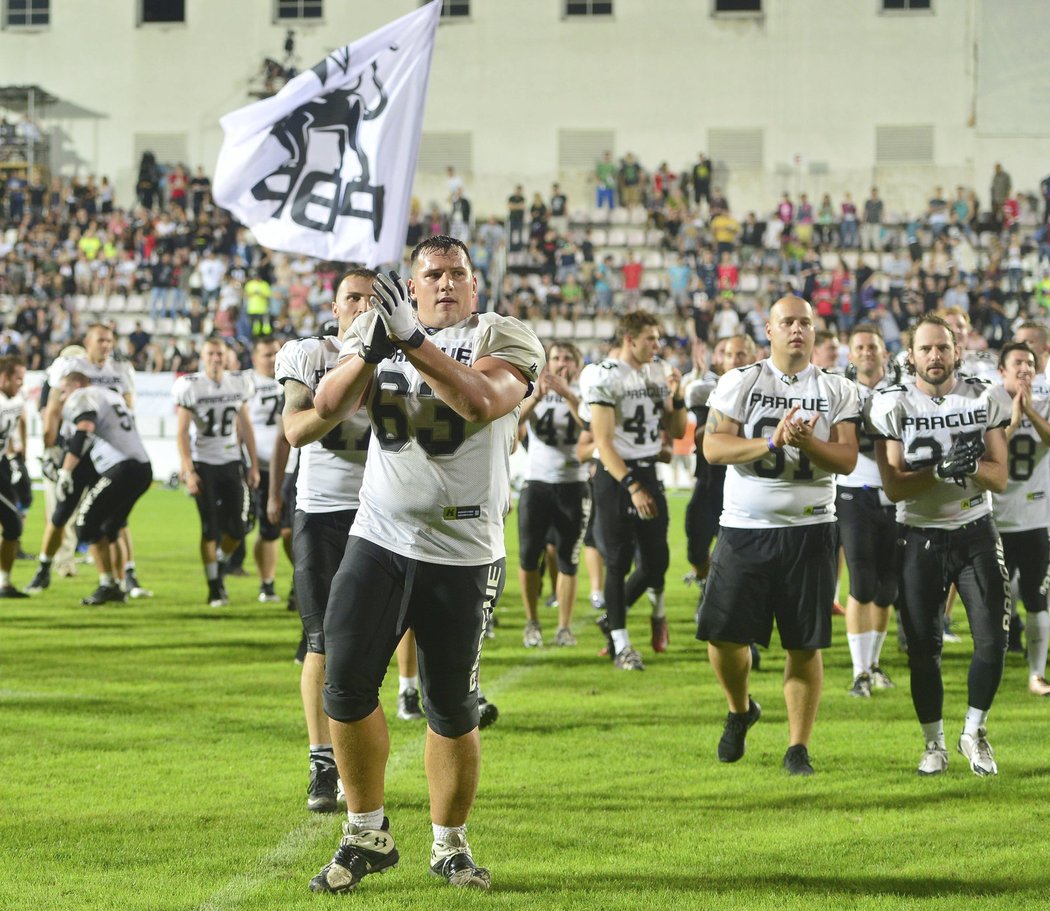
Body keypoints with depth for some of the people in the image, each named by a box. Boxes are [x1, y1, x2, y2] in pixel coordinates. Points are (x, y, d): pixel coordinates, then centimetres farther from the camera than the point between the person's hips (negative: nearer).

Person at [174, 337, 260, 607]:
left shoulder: (238, 383, 3)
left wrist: (254, 465, 8)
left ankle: (219, 562, 29)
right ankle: (215, 588, 4)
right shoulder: (190, 387, -9)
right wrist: (188, 472, -16)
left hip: (232, 462, 4)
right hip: (203, 463, -4)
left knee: (238, 528, 1)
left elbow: (245, 426, 10)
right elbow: (182, 432, -9)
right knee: (210, 528, -5)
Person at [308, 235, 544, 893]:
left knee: (452, 708, 4)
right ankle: (367, 834, 8)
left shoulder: (503, 339, -2)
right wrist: (370, 351, -23)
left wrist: (413, 341, -30)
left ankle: (451, 845, 21)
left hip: (464, 553, -3)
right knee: (347, 683, -8)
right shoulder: (380, 330, 9)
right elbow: (329, 407, -6)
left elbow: (482, 401, -23)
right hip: (379, 538, 3)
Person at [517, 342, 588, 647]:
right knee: (529, 555, -4)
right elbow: (512, 422, -16)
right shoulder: (533, 390, 4)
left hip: (574, 484, 0)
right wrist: (537, 396, -32)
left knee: (568, 560, 3)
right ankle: (532, 622, 11)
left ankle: (565, 627, 10)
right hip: (537, 482, 0)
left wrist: (567, 394, -30)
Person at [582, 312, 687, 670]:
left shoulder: (660, 373, 8)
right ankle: (621, 645, 6)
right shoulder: (605, 378, -12)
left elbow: (678, 431, 13)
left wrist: (676, 395, -4)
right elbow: (603, 442, -15)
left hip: (648, 471, 6)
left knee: (656, 561, 5)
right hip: (615, 475, -6)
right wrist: (632, 487, -20)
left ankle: (612, 617, 27)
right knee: (618, 561, -2)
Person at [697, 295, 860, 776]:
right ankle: (740, 711, 26)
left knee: (805, 643, 0)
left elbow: (847, 459, -2)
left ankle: (798, 747, 9)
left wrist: (805, 441, -20)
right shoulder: (740, 382, 2)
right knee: (724, 632, -3)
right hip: (744, 527, 0)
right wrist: (772, 441, -19)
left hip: (809, 529, 0)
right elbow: (714, 447, -8)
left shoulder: (837, 391, 6)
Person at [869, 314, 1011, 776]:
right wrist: (941, 472, -26)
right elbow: (894, 486, -11)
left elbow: (999, 478, -2)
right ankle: (934, 743, 18)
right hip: (920, 536, -1)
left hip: (975, 532, 1)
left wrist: (971, 466, -23)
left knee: (993, 640, -5)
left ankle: (974, 733, 16)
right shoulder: (893, 406, -6)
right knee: (923, 647, 1)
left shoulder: (986, 399, -1)